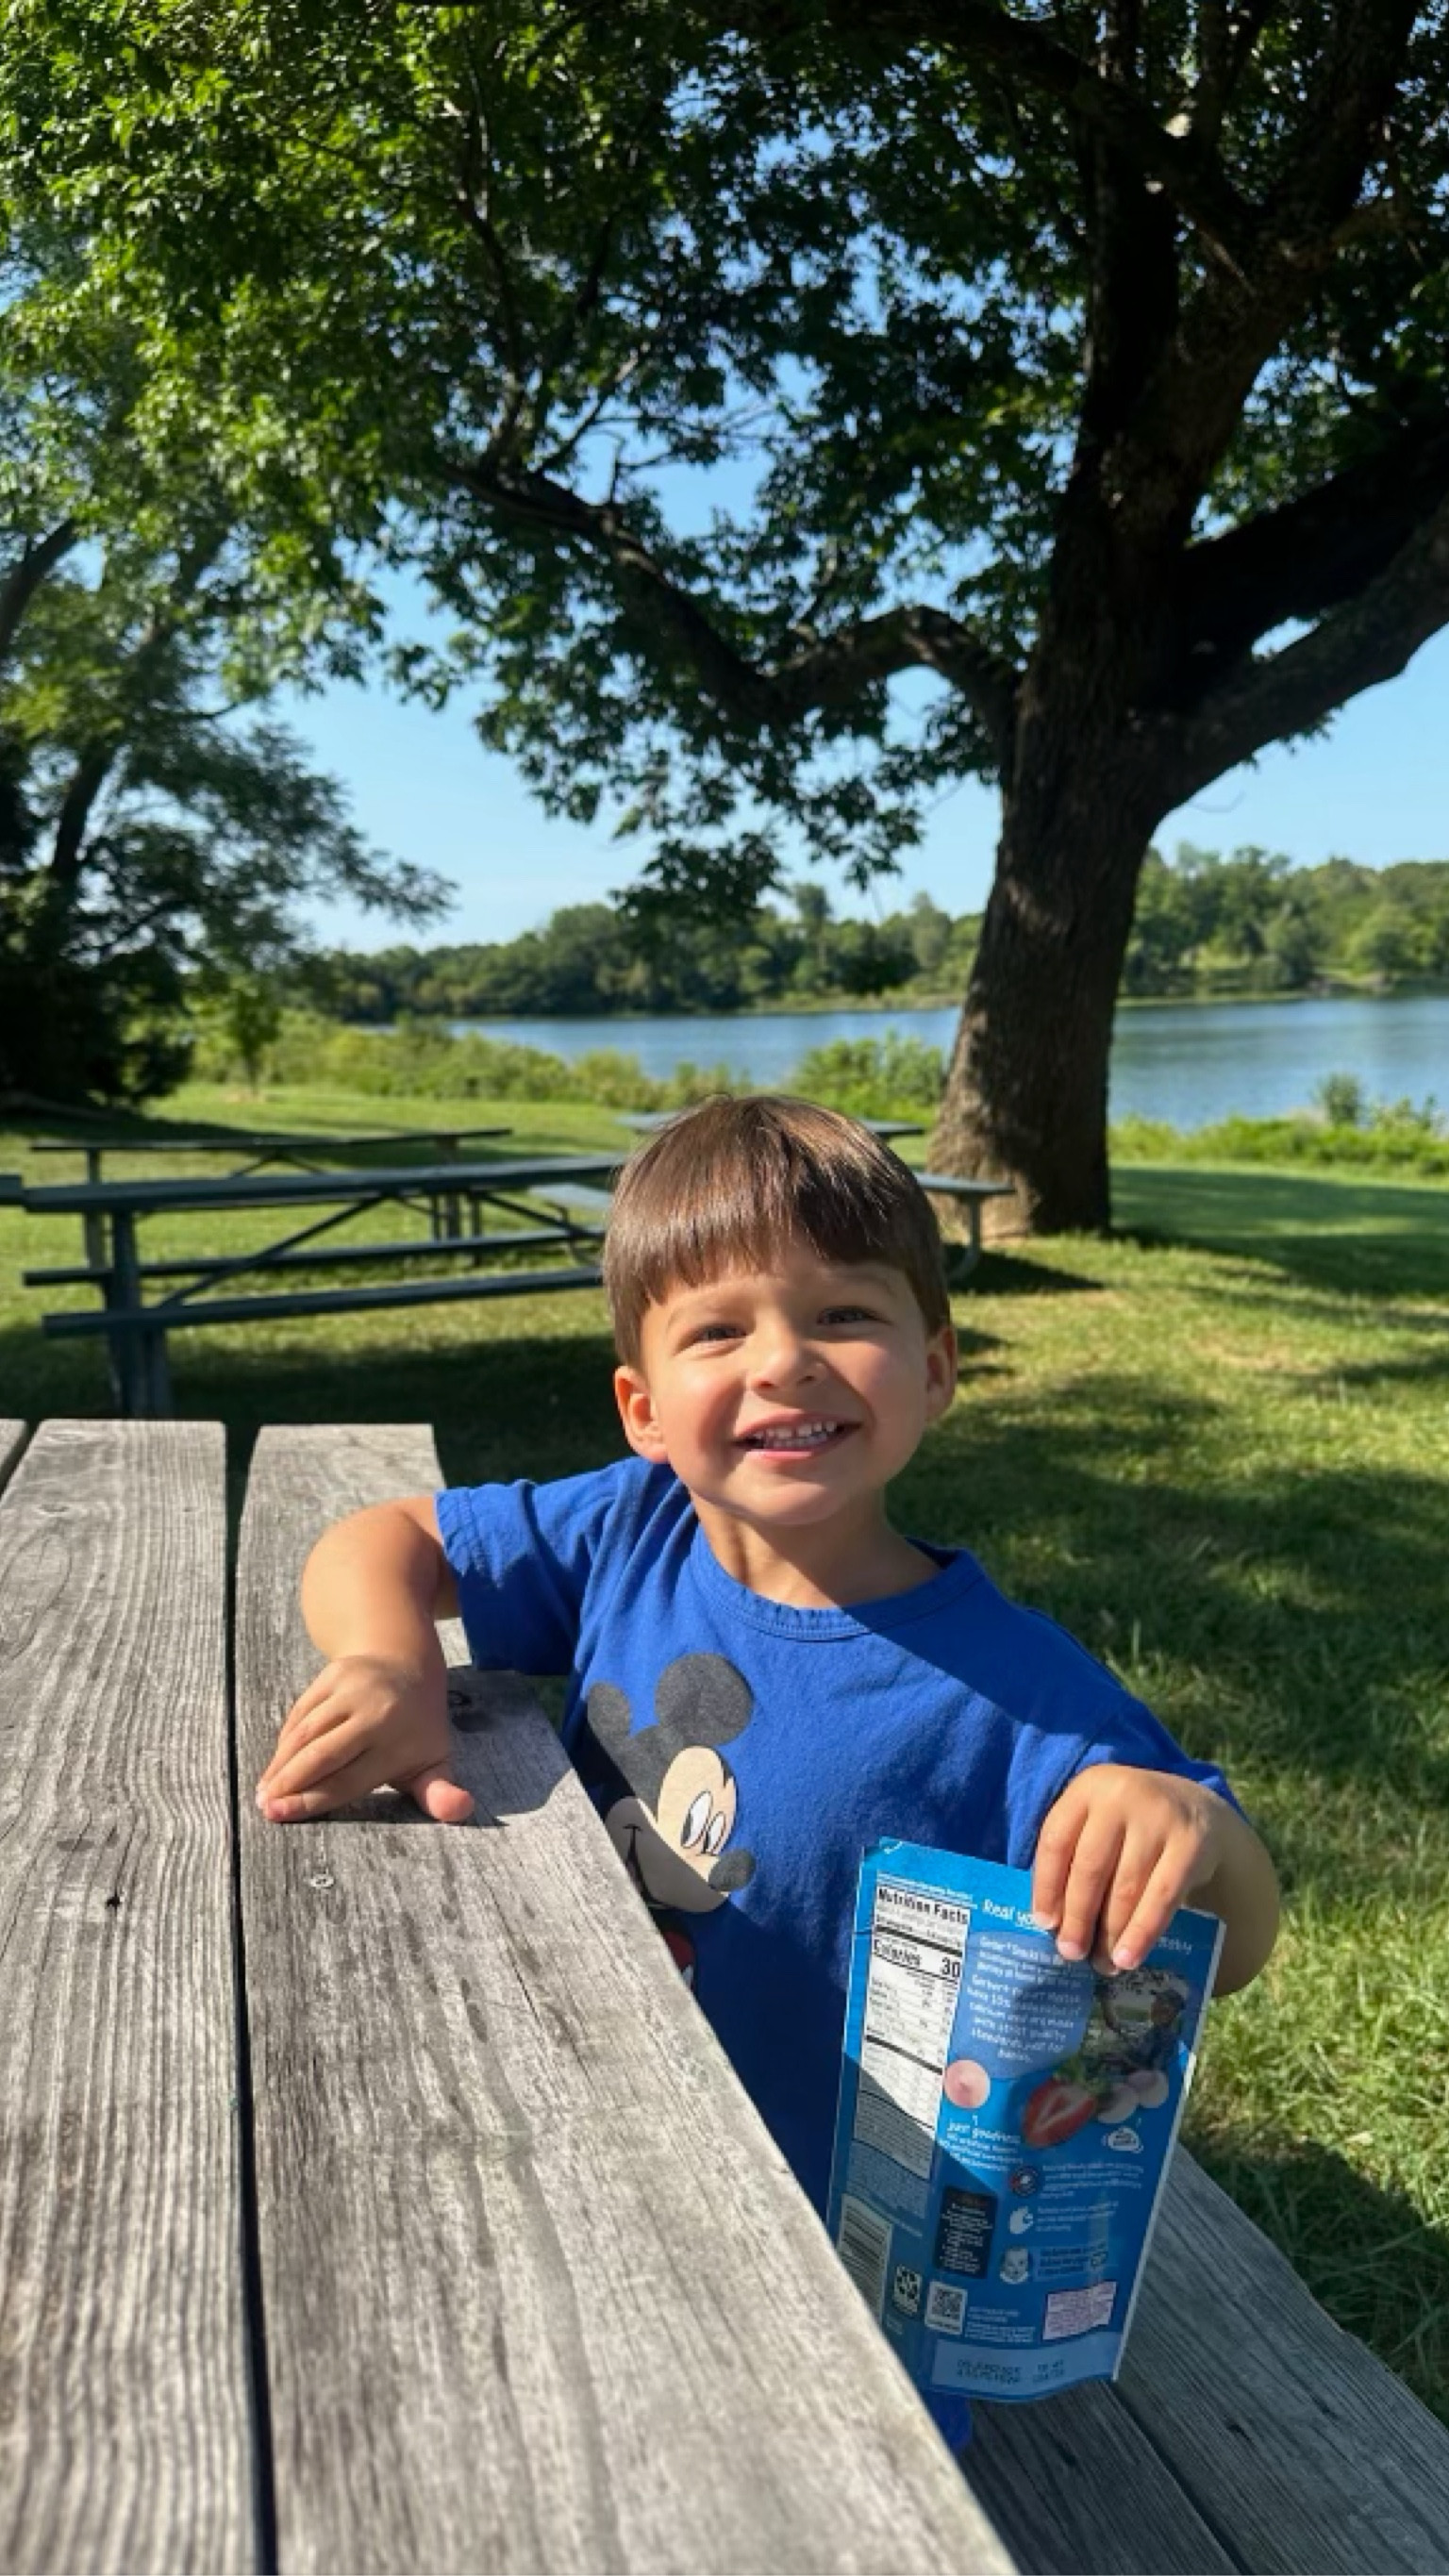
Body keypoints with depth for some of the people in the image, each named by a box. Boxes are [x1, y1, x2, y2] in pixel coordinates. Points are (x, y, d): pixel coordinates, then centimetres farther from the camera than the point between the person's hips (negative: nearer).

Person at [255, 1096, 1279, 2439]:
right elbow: (381, 1543, -2)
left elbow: (1235, 1952, -17)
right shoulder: (632, 1530, -13)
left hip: (832, 2265, -3)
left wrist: (1189, 1824, -42)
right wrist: (390, 1667, -25)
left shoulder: (1004, 1689, -23)